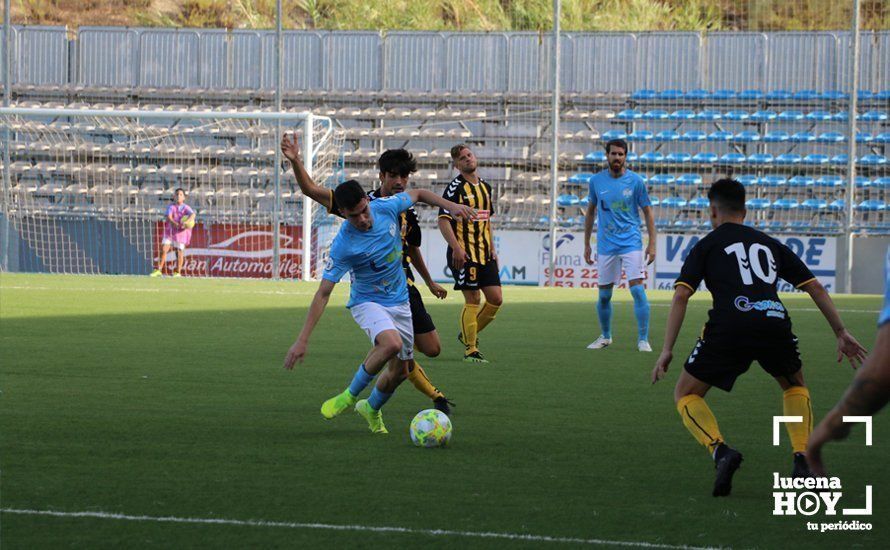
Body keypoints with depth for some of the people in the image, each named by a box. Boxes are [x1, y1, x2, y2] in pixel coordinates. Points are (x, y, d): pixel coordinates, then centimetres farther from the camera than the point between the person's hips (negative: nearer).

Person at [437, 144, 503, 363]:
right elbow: (443, 220, -14)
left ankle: (468, 334, 22)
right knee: (473, 300, -7)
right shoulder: (455, 187, -8)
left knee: (496, 299, 3)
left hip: (484, 253, 7)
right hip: (464, 253, -7)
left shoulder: (485, 187, 15)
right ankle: (470, 349, 3)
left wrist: (492, 249, 18)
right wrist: (456, 248, -23)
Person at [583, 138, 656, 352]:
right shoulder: (596, 181, 3)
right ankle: (605, 336, 26)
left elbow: (648, 213, 2)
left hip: (631, 243, -2)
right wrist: (586, 244, 14)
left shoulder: (635, 181, -3)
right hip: (606, 245, 2)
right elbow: (590, 213, 14)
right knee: (604, 294, 7)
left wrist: (652, 244, -4)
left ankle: (643, 339, -8)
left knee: (638, 289, -13)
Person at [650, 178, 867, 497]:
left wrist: (667, 350, 5)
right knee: (795, 387, 33)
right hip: (775, 323, 3)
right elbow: (815, 287, 25)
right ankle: (803, 458, 11)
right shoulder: (770, 245, 29)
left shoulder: (706, 246, 19)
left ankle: (720, 451, -11)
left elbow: (681, 295, 6)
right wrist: (841, 333, 28)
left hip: (729, 327, -3)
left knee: (686, 395, 16)